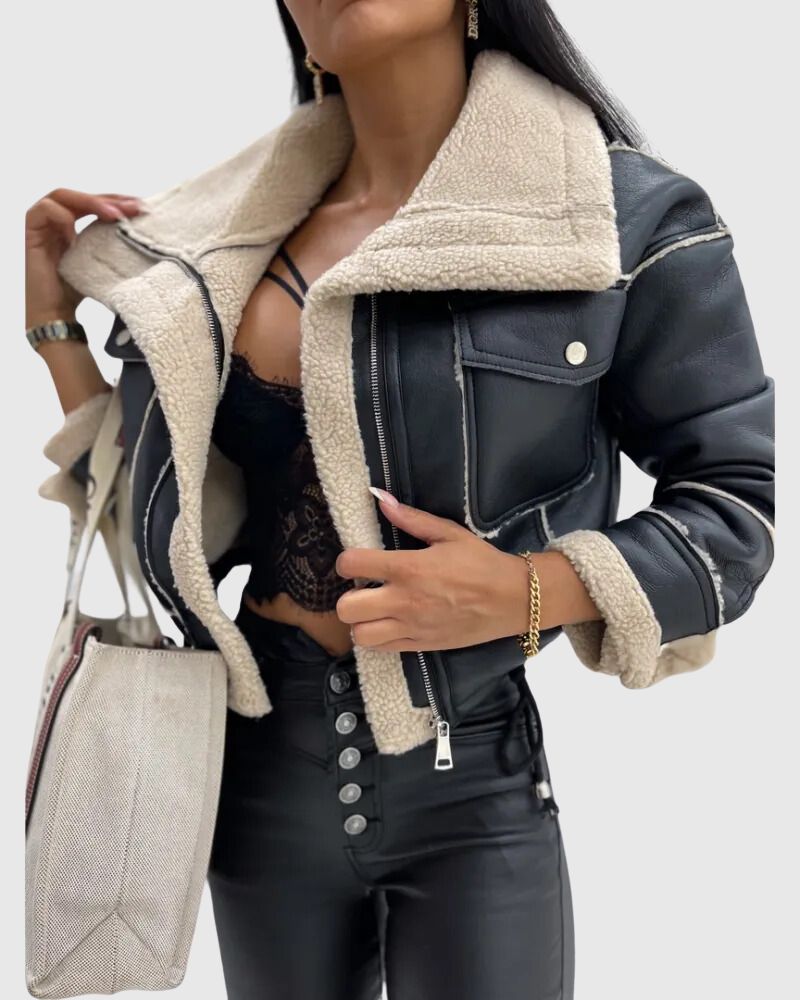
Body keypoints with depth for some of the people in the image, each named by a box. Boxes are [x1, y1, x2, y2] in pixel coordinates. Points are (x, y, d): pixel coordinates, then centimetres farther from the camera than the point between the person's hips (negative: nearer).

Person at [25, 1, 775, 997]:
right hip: (260, 763, 5)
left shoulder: (626, 215, -10)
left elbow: (735, 500, -6)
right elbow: (167, 519, 6)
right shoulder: (235, 236, 3)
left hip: (471, 778, -4)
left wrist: (528, 595, -21)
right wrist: (56, 323, 1)